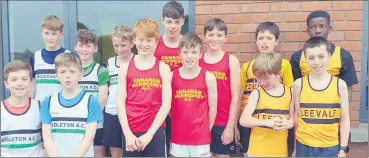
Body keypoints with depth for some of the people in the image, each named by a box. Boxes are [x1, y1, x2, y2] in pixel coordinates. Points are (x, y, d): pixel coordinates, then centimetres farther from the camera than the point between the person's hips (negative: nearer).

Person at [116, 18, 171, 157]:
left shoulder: (163, 68, 0)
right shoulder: (125, 67, 3)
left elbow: (166, 104, -5)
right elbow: (120, 103, 0)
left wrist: (149, 134, -10)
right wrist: (128, 133, -8)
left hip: (155, 131, -1)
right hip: (131, 132, 1)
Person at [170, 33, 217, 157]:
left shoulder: (208, 78, -7)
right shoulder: (172, 76, -4)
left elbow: (212, 108, 0)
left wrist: (205, 130, 5)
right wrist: (177, 125, 8)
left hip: (201, 138, -1)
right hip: (178, 137, 1)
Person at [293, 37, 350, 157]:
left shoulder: (340, 84, -5)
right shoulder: (299, 84, -4)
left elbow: (345, 119, 0)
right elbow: (296, 116, 3)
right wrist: (294, 147, 6)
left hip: (330, 147, 0)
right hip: (304, 146, 0)